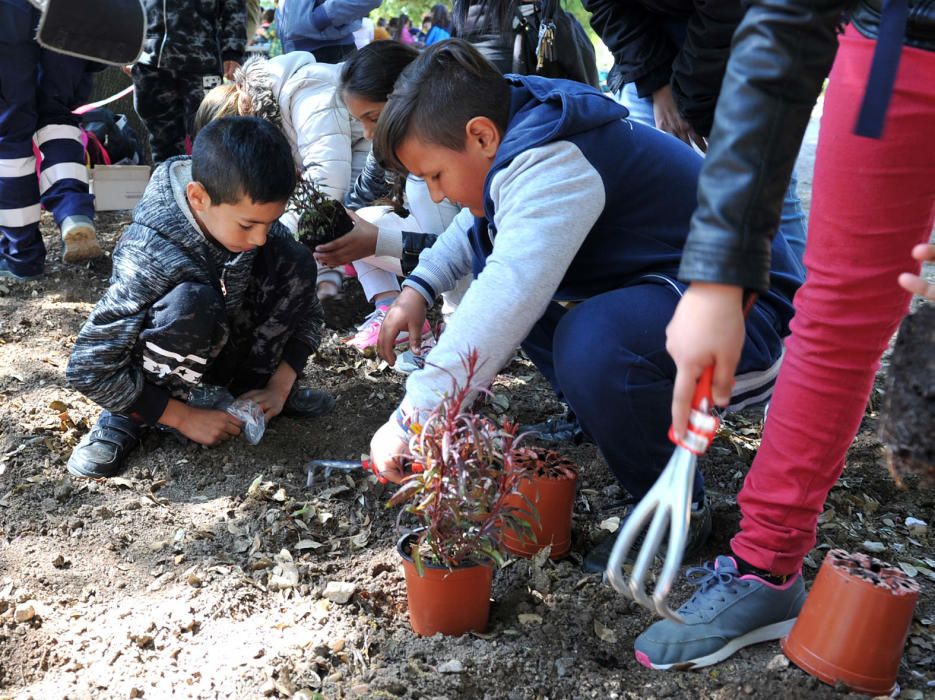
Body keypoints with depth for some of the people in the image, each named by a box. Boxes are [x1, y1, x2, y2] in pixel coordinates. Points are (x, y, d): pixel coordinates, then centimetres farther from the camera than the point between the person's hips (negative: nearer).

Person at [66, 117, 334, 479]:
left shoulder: (253, 215, -18)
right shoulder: (150, 257, -34)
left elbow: (306, 310, -4)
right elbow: (87, 368, -30)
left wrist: (278, 387, -16)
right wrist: (186, 418, -27)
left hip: (223, 351, 5)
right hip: (164, 366, -5)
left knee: (295, 263, -17)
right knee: (193, 302, -38)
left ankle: (252, 383, -2)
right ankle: (127, 417, -14)